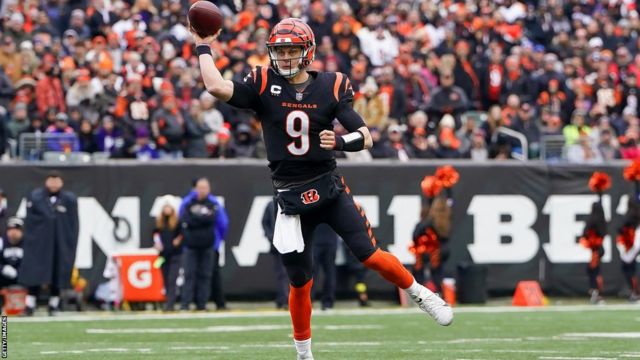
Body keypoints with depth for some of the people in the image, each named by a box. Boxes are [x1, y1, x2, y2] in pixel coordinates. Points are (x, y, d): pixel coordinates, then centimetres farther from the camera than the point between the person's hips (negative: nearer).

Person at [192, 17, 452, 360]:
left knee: (371, 256, -9)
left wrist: (340, 141, -26)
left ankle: (420, 294, 17)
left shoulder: (331, 87, -4)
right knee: (300, 281, 5)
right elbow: (217, 87, -21)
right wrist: (203, 48, -12)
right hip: (290, 198, 0)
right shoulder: (263, 85, -4)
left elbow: (365, 136, -7)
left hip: (330, 189, 0)